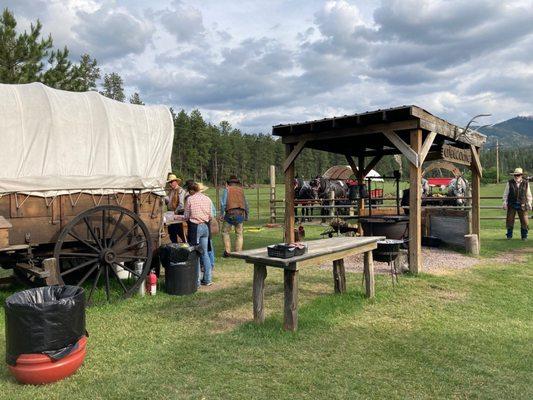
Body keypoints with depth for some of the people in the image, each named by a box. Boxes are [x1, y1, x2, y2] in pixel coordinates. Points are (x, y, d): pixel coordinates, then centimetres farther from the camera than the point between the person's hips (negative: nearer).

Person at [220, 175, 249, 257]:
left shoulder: (227, 190, 7)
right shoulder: (241, 190, 17)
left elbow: (223, 202, -5)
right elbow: (246, 204, 19)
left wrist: (221, 214, 0)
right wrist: (246, 216, 28)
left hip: (230, 213, -3)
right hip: (241, 213, 3)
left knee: (225, 232, 12)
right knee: (239, 234, 12)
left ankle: (227, 251, 4)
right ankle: (238, 252, 7)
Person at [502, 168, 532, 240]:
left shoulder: (526, 183, 4)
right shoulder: (510, 183, 2)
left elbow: (528, 195, 11)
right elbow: (505, 194, 6)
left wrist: (529, 203, 6)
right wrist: (505, 203, 0)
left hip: (522, 205, 0)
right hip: (511, 205, 0)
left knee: (524, 221, 1)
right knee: (510, 220, 2)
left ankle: (524, 236, 14)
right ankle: (509, 235, 13)